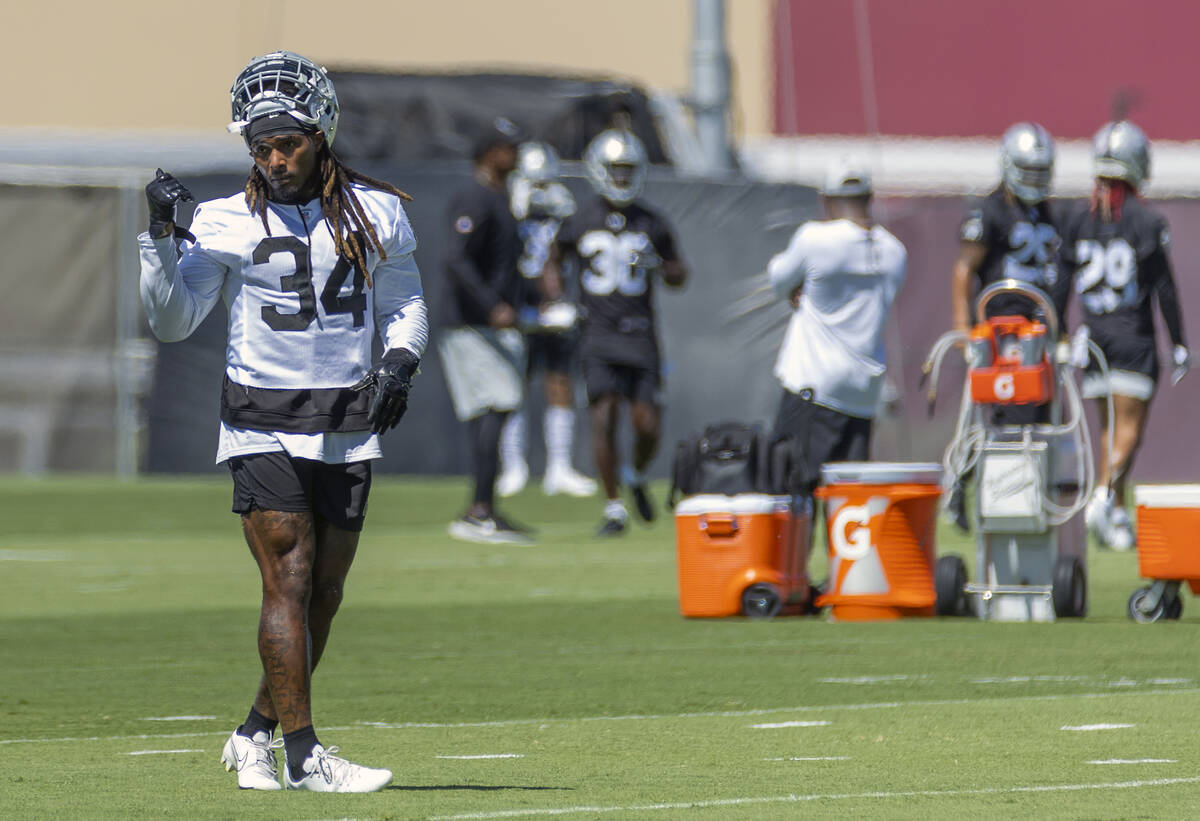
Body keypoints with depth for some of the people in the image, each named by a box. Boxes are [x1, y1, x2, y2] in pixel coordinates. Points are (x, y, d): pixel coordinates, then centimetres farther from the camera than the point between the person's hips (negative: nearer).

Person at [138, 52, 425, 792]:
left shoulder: (375, 214, 4)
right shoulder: (228, 223, -3)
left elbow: (405, 305, 17)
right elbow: (173, 322, -5)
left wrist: (399, 363, -2)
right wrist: (162, 235, -16)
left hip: (347, 429, 3)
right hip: (264, 426, -3)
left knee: (324, 594, 7)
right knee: (288, 580, -12)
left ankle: (256, 734, 22)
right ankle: (304, 755, -13)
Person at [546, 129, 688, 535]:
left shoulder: (652, 225, 4)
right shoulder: (580, 223, 1)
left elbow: (679, 276, 14)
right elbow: (554, 261, 19)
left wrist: (659, 266, -8)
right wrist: (555, 296, 1)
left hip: (640, 334, 1)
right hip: (598, 334, -1)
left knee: (648, 425, -3)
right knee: (604, 418, -12)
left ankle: (637, 476, 31)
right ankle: (614, 508, -2)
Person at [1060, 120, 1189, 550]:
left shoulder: (1078, 221, 2)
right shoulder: (1147, 223, -9)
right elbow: (1164, 289, -7)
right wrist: (1178, 344, 1)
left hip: (1092, 334, 4)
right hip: (1133, 335, -4)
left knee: (1110, 427, 14)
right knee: (1129, 426, -3)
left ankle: (1118, 516, 13)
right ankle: (1104, 495, -24)